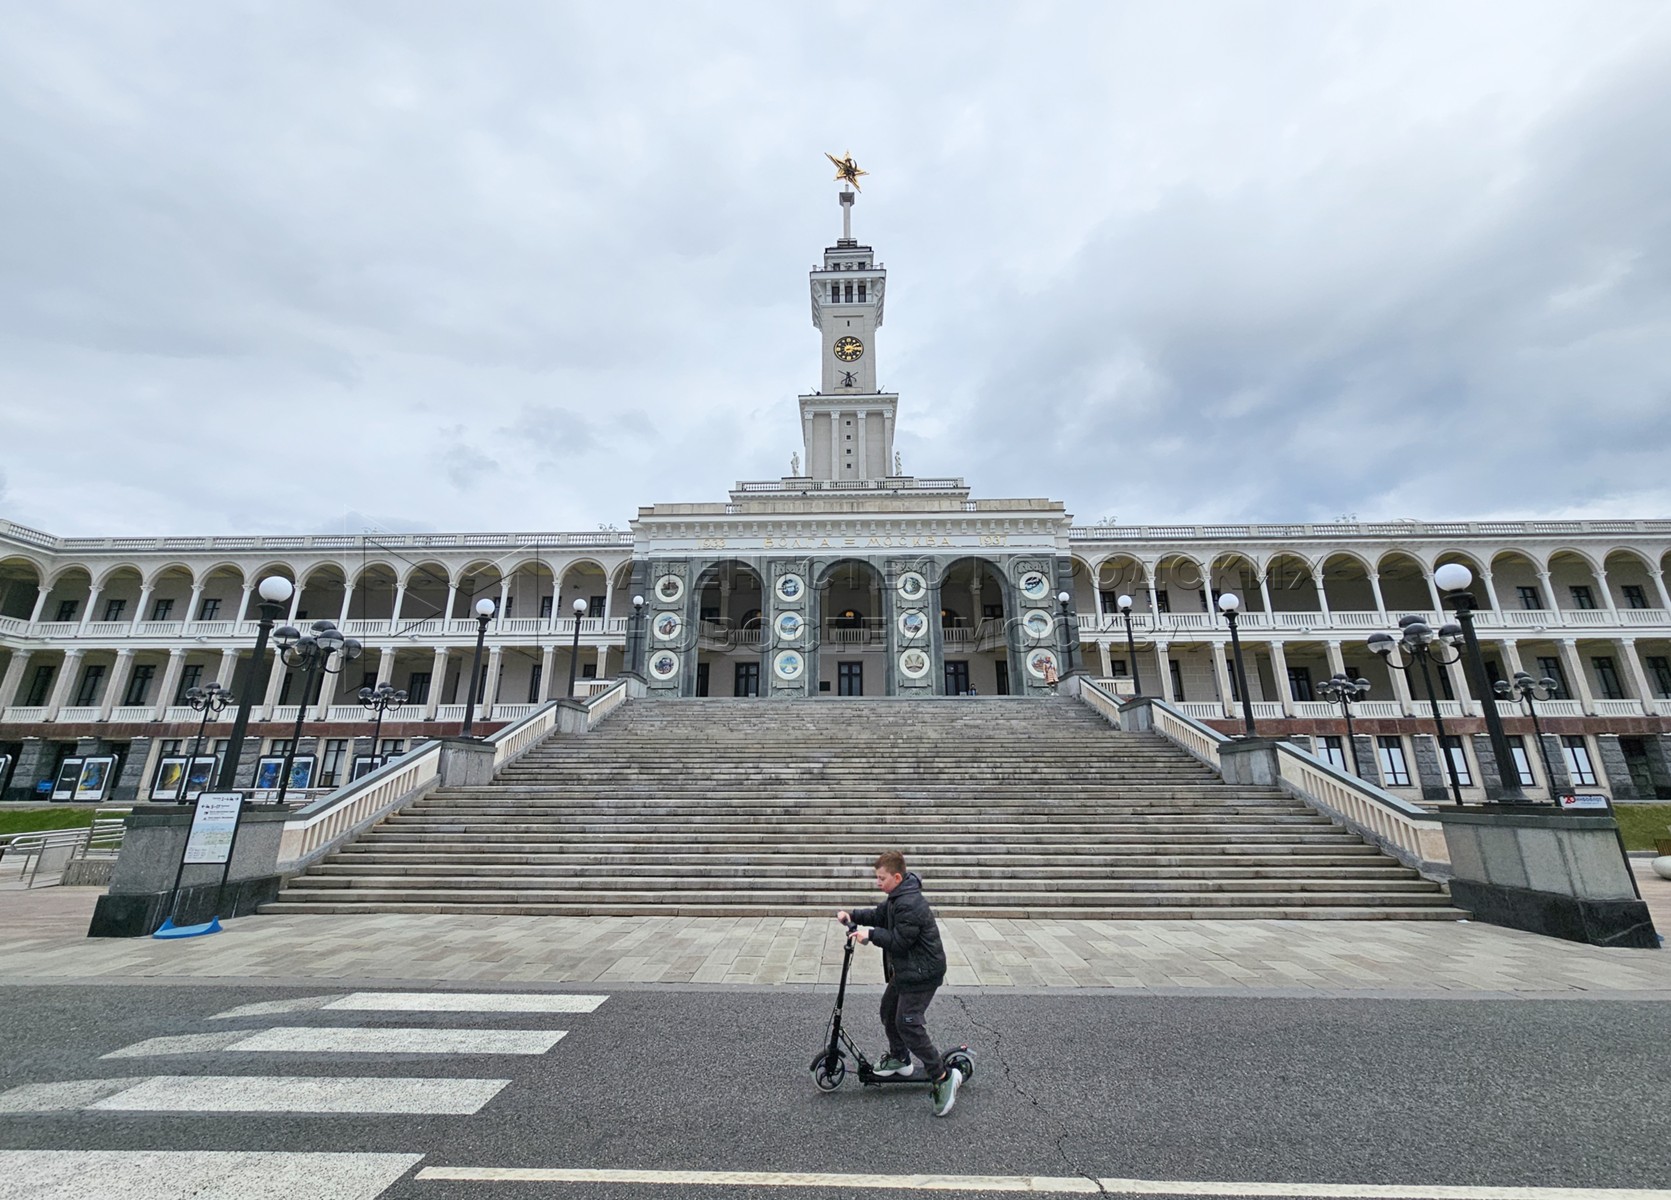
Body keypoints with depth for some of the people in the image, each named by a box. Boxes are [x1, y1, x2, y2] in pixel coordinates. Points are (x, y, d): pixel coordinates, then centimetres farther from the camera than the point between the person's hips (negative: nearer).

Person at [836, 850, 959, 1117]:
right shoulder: (897, 897, 5)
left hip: (922, 973, -10)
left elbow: (899, 942, -27)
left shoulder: (911, 904, -29)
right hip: (905, 969, 11)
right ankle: (899, 1058, 39)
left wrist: (871, 934, -21)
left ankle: (943, 1077, 2)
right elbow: (879, 915, 13)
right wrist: (853, 915, -1)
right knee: (888, 1009, 20)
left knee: (908, 1023, -9)